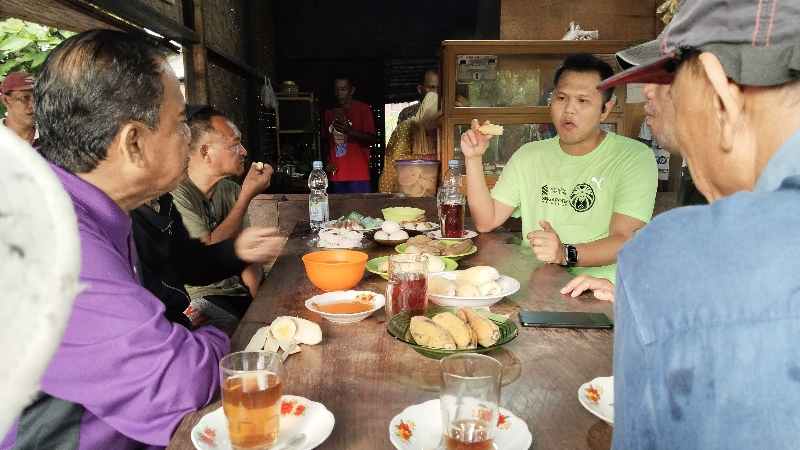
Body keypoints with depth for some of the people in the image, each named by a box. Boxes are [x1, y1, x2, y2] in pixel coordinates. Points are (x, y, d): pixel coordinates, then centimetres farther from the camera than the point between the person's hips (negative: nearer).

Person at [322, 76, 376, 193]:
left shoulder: (363, 109, 2)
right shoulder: (329, 112, 15)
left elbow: (371, 139, -4)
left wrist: (350, 131, -19)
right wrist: (327, 163, 5)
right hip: (336, 175, 4)